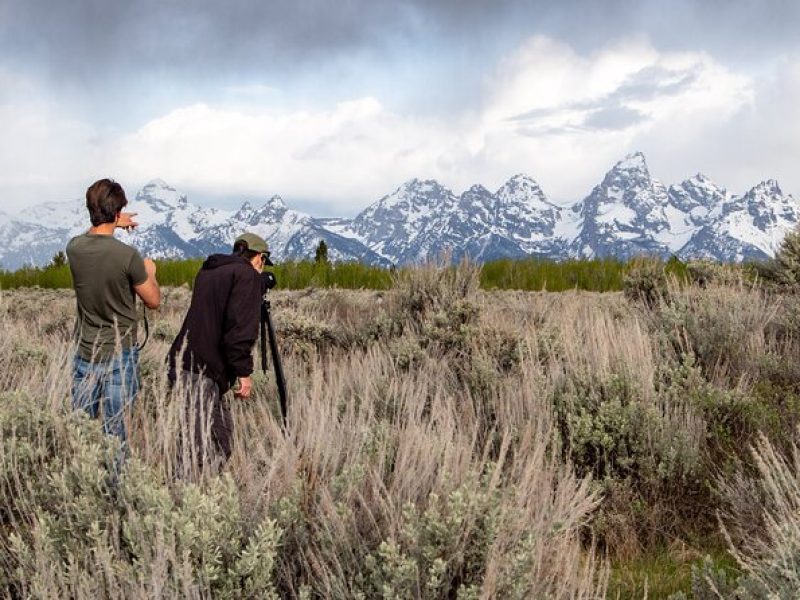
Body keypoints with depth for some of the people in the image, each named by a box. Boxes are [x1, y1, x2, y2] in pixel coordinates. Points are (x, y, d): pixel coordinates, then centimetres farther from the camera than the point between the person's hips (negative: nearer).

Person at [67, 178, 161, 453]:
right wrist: (149, 273, 12)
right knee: (116, 428, 3)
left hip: (84, 352, 5)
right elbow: (153, 301, -6)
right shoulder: (128, 255, -19)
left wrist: (113, 225, 38)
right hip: (120, 355, -5)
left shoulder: (74, 248, -3)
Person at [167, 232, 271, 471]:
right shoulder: (247, 274, -4)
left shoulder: (207, 272, 21)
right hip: (203, 372, -9)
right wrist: (244, 372, -13)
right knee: (201, 445, -9)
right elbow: (239, 326, -15)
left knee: (221, 433, 15)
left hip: (181, 365, 9)